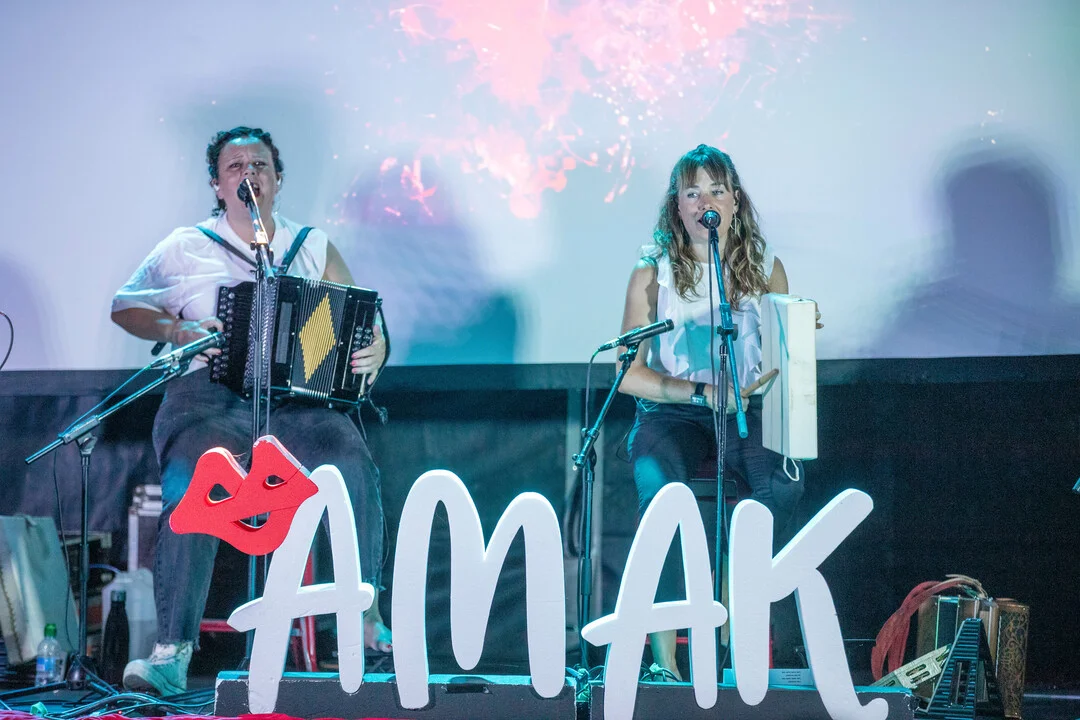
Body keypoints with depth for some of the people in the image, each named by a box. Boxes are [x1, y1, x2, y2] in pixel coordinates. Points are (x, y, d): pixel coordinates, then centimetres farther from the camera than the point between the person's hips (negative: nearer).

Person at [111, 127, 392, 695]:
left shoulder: (313, 247, 19)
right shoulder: (185, 247, 14)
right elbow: (125, 307, 15)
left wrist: (374, 352, -5)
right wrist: (176, 332, -5)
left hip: (298, 396, 1)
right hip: (210, 396, -1)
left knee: (355, 469, -29)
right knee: (190, 495, -31)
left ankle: (364, 614, -10)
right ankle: (172, 653, -26)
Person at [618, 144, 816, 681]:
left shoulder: (765, 268, 7)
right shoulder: (653, 273, -1)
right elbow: (629, 375, -3)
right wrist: (700, 391, -14)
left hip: (746, 413, 2)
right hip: (669, 413, -2)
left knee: (785, 481, -31)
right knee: (659, 486, -35)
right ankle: (664, 652, -33)